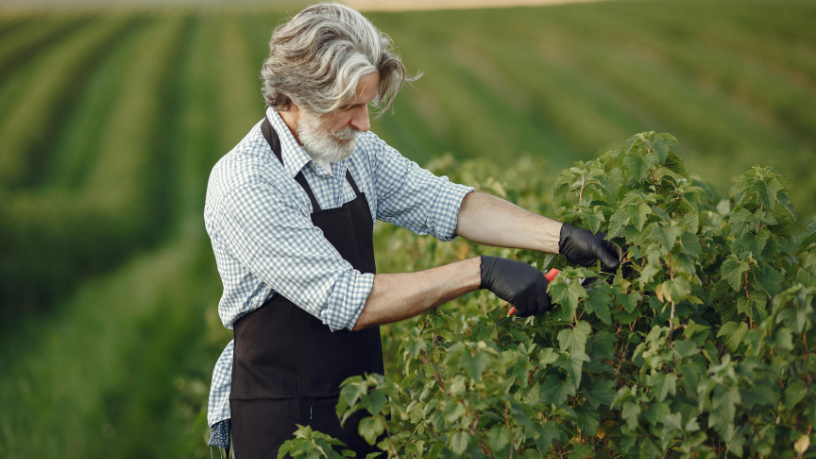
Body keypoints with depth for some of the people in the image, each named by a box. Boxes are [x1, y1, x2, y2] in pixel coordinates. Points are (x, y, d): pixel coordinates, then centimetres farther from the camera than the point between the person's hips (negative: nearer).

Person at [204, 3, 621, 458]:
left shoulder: (355, 149, 1)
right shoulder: (245, 185, -23)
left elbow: (444, 204, 1)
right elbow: (346, 303, -27)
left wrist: (562, 237, -13)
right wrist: (481, 272, -27)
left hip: (362, 402, 7)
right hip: (281, 420, -7)